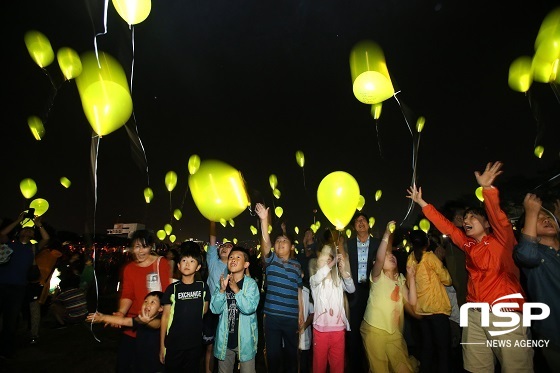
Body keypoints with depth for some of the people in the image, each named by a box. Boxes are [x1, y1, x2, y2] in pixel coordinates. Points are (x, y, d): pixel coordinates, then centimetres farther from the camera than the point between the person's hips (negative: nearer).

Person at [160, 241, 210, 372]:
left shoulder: (203, 286, -3)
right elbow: (165, 317, -4)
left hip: (195, 343, 1)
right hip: (173, 344, -1)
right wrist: (162, 346, -3)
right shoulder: (172, 288, -7)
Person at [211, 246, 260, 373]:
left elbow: (249, 308, -22)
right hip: (225, 339, 4)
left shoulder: (251, 283, -11)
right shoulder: (222, 282, 0)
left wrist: (236, 289, -30)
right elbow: (215, 309, -8)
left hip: (245, 339, -3)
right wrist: (222, 289, -22)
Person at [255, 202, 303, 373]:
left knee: (292, 352, 14)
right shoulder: (271, 260, -1)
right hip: (272, 316, -1)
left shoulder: (296, 265, 6)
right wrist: (264, 220, -31)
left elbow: (299, 290, 9)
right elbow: (265, 242, -18)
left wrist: (301, 313, 5)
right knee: (273, 354, 9)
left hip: (292, 317, 2)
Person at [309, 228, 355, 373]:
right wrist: (334, 261, -23)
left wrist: (343, 270, -24)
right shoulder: (315, 280, 1)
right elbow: (317, 277, -22)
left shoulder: (339, 280, 6)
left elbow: (351, 289, -10)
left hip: (338, 327, 2)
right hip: (321, 328, -1)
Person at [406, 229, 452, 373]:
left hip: (420, 309, 5)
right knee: (443, 347, 4)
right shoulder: (430, 257, -10)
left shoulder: (411, 258, 2)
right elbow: (447, 280, -3)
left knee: (426, 346, 15)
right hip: (436, 308, -5)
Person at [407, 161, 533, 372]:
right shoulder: (467, 244, 14)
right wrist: (421, 202, 15)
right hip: (474, 315, 5)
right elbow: (444, 225, 16)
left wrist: (487, 188, -31)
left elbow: (497, 214, -17)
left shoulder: (501, 239, 0)